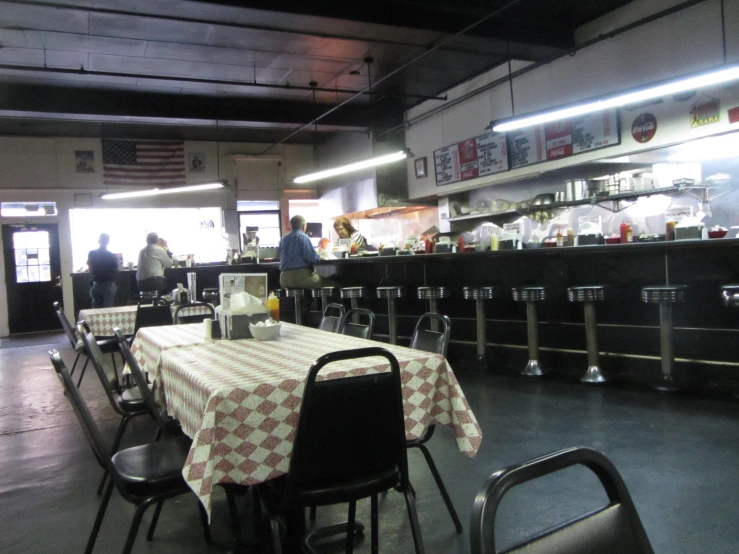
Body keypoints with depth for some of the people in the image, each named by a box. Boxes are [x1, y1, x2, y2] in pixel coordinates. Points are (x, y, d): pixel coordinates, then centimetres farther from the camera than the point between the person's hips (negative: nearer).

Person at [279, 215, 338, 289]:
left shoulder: (283, 239, 12)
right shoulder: (303, 237, -6)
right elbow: (312, 257, -16)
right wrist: (318, 257, 7)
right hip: (300, 275, -7)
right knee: (332, 283, 2)